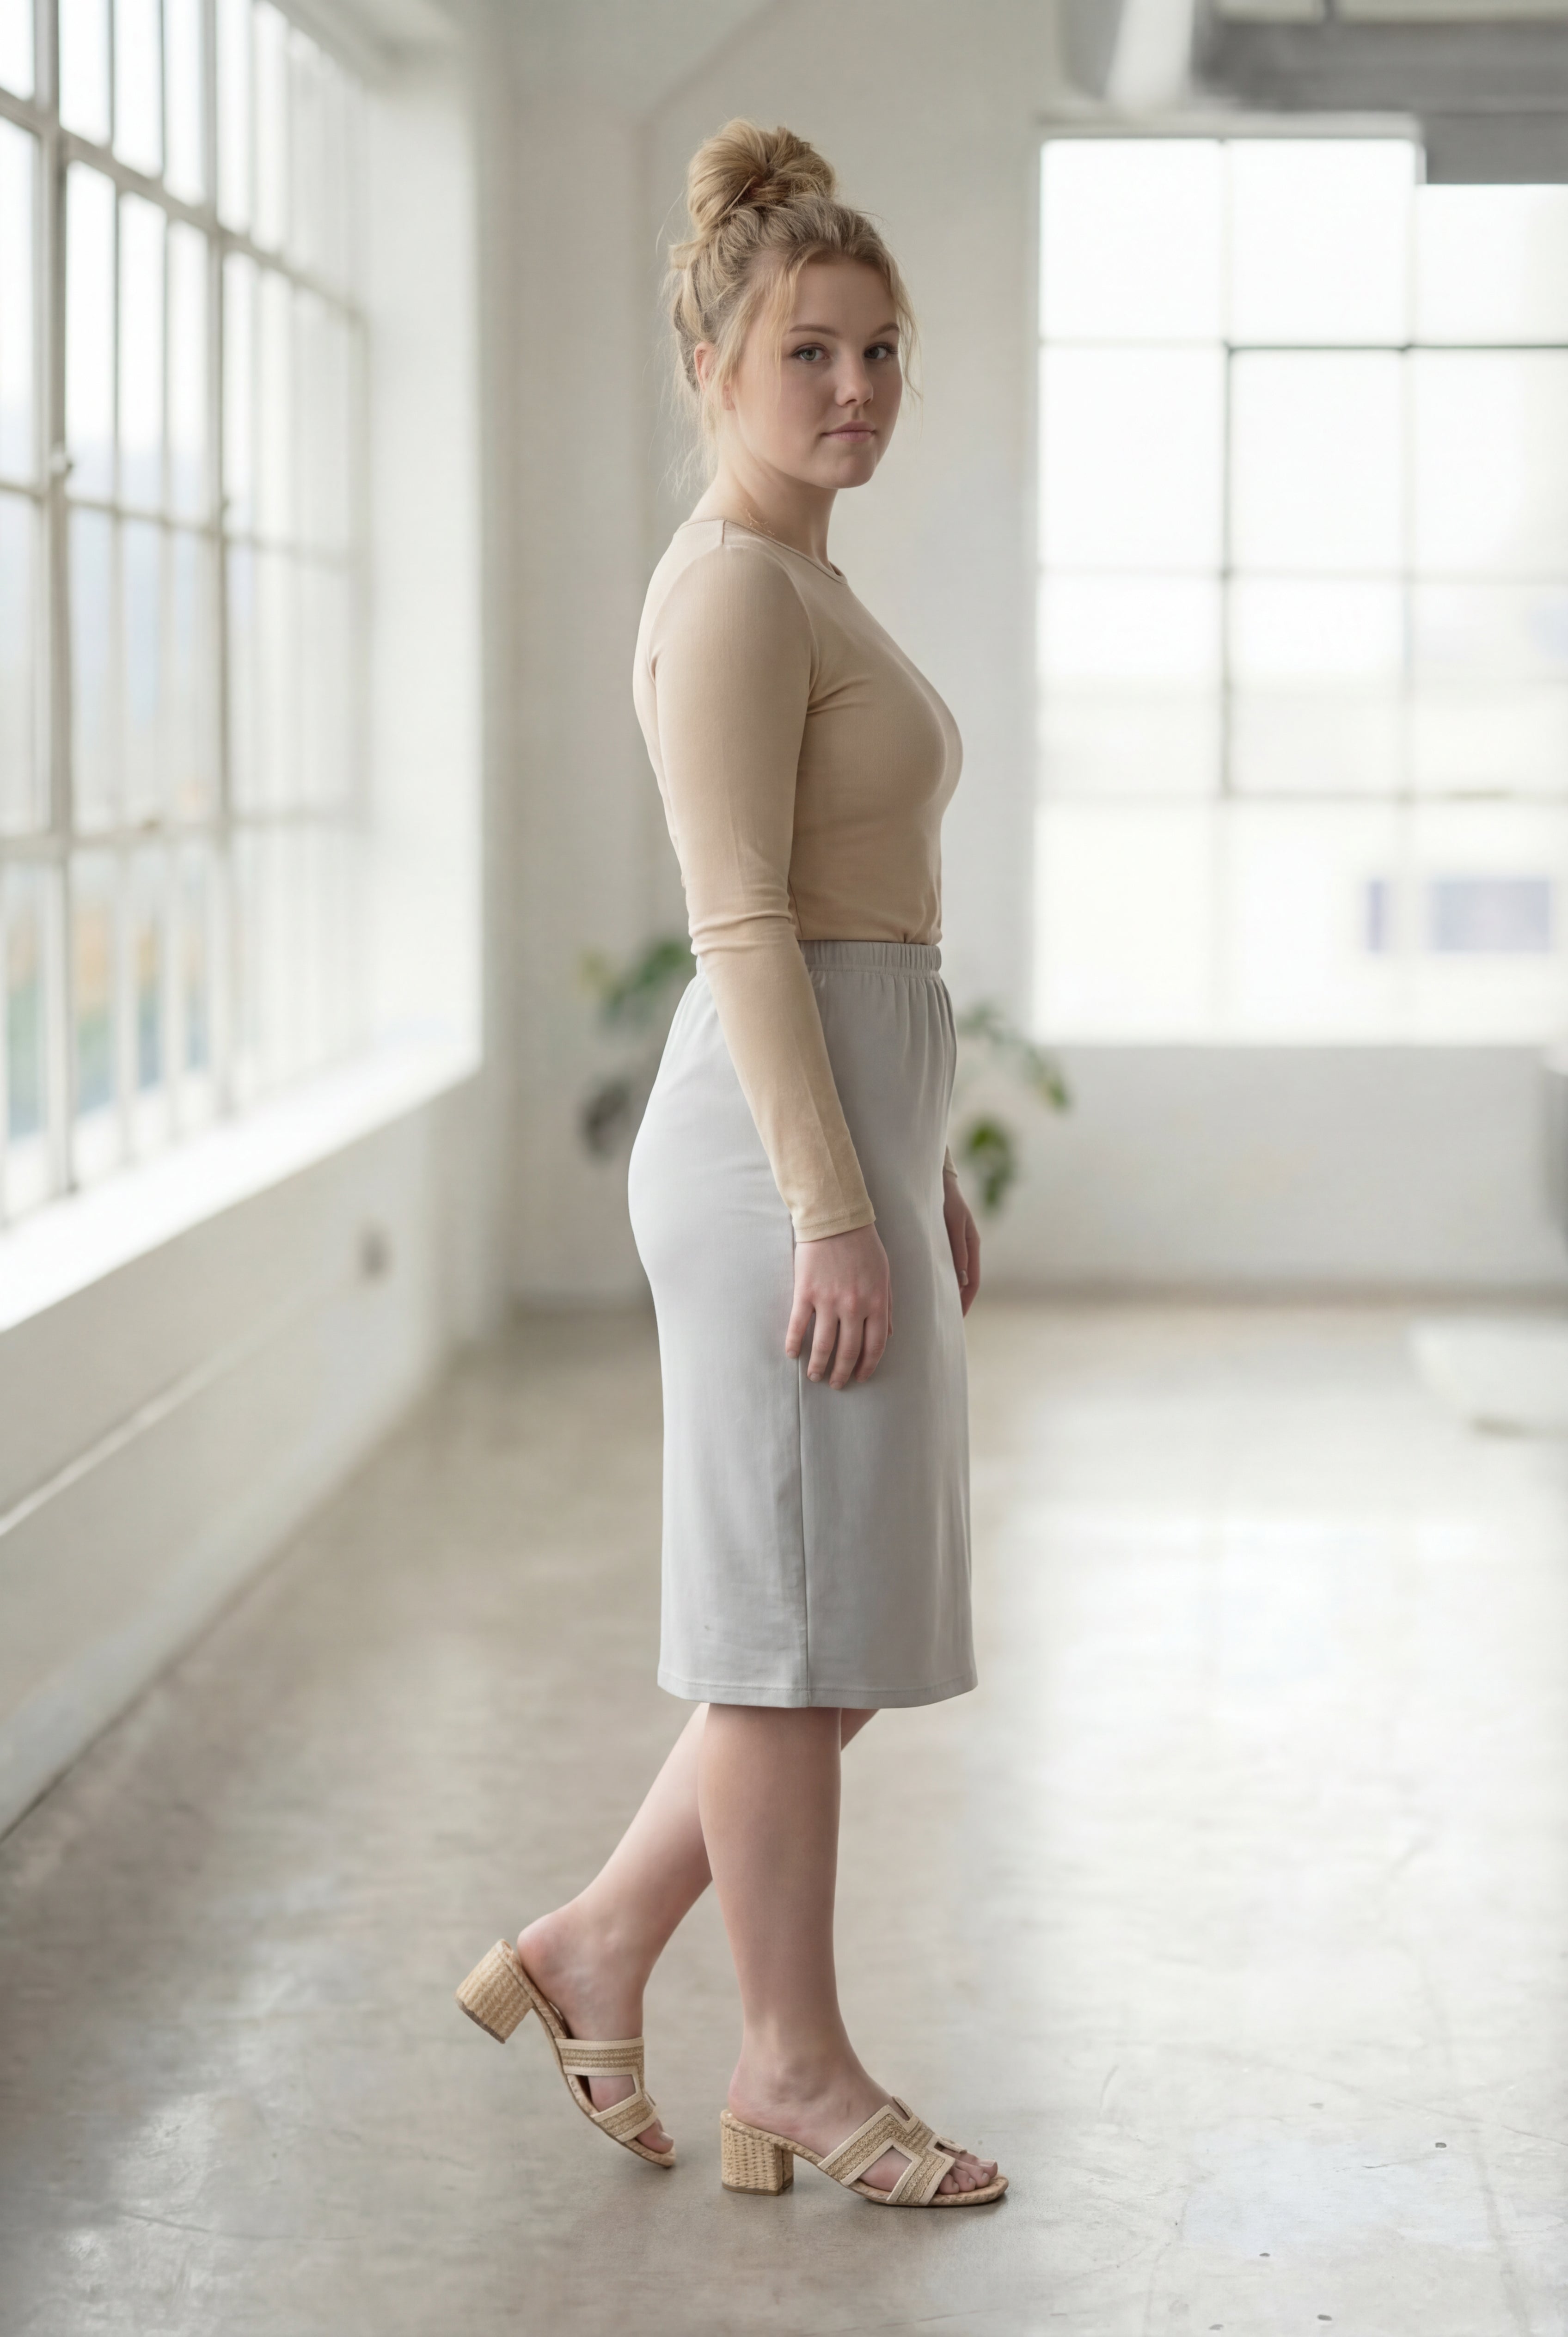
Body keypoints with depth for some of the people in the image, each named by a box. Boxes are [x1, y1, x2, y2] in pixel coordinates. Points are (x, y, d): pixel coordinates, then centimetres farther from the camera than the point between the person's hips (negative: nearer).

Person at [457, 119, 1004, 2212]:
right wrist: (836, 1215, -21)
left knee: (862, 1621, 15)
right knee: (804, 1626, 1)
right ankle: (796, 2069, 13)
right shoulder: (731, 586, -13)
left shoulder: (803, 584, 18)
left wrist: (922, 1177, 22)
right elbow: (744, 925, -18)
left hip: (849, 1132, 10)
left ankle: (594, 1950, 23)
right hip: (782, 1154, -10)